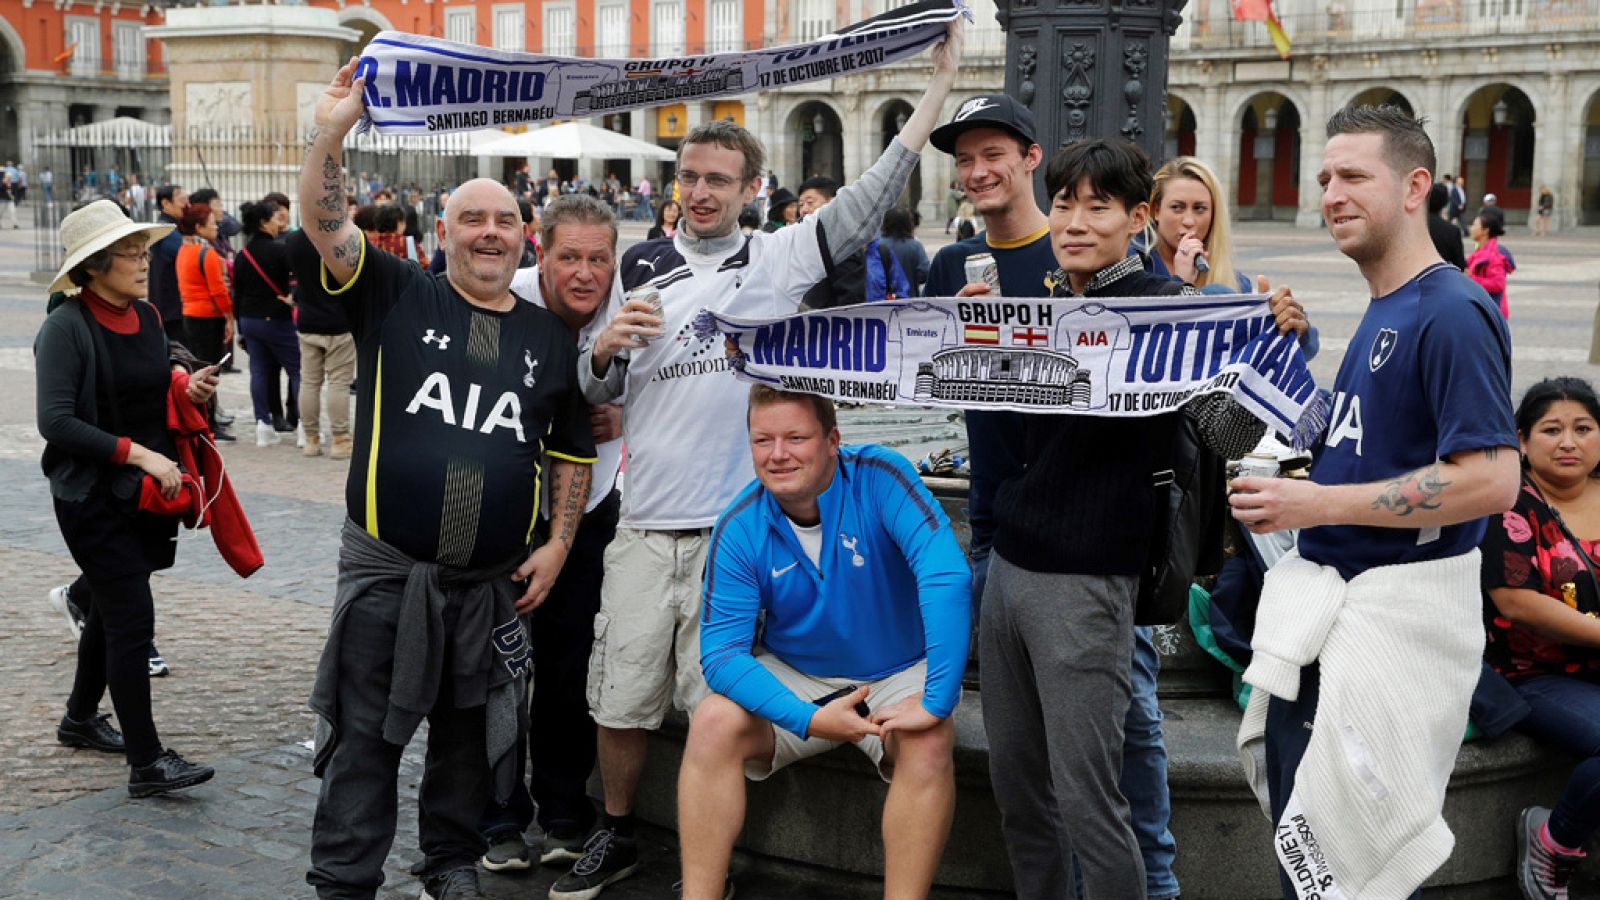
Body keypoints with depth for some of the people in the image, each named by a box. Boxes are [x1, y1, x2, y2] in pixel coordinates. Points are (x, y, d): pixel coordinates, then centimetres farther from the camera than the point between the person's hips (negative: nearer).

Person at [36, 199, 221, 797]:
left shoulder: (146, 317, 7)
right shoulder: (67, 328, -16)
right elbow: (56, 421, -23)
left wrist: (189, 392, -1)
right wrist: (137, 453, -27)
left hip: (144, 494, 7)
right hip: (94, 496, -7)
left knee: (111, 608, 20)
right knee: (132, 618, -9)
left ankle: (81, 719, 39)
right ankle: (147, 763, -4)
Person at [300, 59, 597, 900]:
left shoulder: (549, 338, 8)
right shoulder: (397, 296, 1)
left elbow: (573, 452, 13)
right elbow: (327, 224, -14)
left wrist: (557, 544, 4)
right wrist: (330, 135, -28)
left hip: (495, 579, 3)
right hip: (386, 567, -2)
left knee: (470, 731, 15)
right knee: (364, 732, 4)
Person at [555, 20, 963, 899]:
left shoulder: (776, 258, 2)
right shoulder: (640, 266, 9)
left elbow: (867, 200, -10)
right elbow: (598, 393, 14)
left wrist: (938, 85, -14)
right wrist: (605, 349, -10)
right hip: (646, 523, 3)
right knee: (622, 701, 10)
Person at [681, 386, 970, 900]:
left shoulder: (878, 479, -20)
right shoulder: (740, 529, -13)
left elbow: (947, 575, -32)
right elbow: (722, 651, -15)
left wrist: (938, 701, -38)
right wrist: (809, 721, -29)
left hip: (895, 677, -2)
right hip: (794, 678, 2)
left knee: (929, 741, -31)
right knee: (712, 724, -22)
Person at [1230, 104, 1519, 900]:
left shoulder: (1452, 312, -16)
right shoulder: (1379, 310, 13)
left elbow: (1491, 479, -24)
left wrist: (1318, 504, -21)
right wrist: (1287, 484, 9)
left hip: (1398, 615, -9)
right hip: (1327, 605, 9)